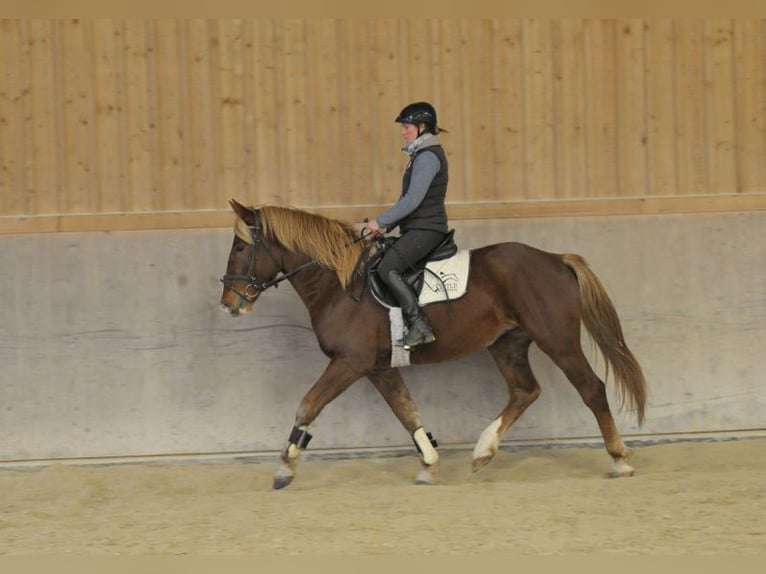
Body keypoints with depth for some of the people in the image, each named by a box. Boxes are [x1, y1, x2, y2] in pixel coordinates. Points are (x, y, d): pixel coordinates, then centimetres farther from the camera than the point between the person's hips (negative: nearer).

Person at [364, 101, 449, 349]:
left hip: (426, 229, -11)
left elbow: (412, 200, -20)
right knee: (376, 259, 13)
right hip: (416, 228, 11)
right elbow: (408, 199, 22)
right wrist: (387, 225, 13)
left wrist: (381, 221, -13)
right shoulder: (423, 155, 18)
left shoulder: (427, 157, -14)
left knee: (387, 268, -25)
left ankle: (419, 326, -26)